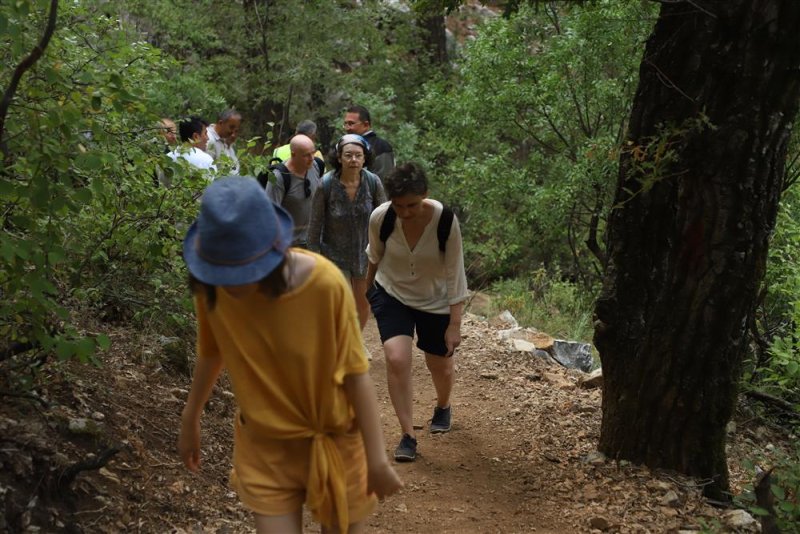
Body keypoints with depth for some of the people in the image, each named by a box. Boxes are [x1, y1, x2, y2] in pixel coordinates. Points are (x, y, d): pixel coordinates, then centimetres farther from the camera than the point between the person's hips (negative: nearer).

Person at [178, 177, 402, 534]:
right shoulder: (210, 286, -18)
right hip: (263, 446, 2)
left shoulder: (324, 284, -27)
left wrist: (377, 460, -13)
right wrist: (190, 420, 14)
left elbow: (355, 373, -17)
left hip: (334, 442, -1)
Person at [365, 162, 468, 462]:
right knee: (396, 359, -19)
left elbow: (455, 275, -19)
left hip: (435, 302, 0)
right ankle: (408, 435, -6)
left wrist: (455, 325, -19)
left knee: (441, 367, 13)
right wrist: (368, 288, 16)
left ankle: (443, 407, 48)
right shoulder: (380, 218, -22)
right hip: (391, 294, 1)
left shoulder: (446, 222, -28)